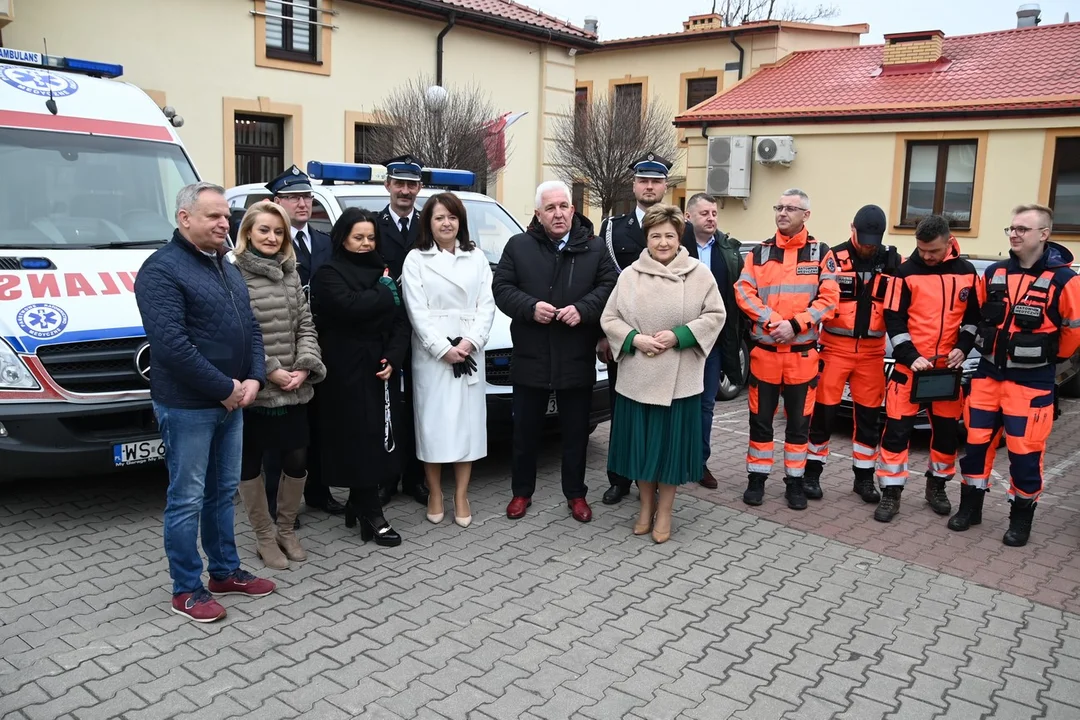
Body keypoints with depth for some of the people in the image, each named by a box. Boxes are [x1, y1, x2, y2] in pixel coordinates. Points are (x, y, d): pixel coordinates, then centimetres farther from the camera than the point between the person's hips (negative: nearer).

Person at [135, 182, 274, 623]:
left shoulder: (227, 268, 13)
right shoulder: (162, 270, -14)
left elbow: (251, 327, 13)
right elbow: (171, 345, -23)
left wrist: (254, 379, -4)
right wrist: (225, 388, -19)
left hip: (232, 403, 8)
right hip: (187, 406, -8)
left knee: (223, 492, 17)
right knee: (187, 499, 2)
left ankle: (226, 572, 30)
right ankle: (186, 591, 14)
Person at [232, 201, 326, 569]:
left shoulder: (290, 273, 11)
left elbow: (305, 324, 8)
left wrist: (305, 367, -7)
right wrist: (269, 371, -16)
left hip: (293, 390, 5)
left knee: (297, 460, 8)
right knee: (250, 463, 9)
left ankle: (286, 528, 29)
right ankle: (264, 536, 25)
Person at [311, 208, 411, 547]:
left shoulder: (382, 271, 14)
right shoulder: (329, 274, -3)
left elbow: (401, 319, 7)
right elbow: (349, 306, -24)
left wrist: (393, 357, -8)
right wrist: (386, 294, -9)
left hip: (382, 367, 6)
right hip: (348, 369, -6)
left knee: (380, 434, 6)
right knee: (360, 437, -5)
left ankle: (358, 503, 20)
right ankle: (371, 515, 2)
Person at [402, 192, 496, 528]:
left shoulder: (476, 257, 9)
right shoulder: (416, 259, 2)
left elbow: (486, 305, 3)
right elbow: (417, 312, -6)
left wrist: (470, 342, -11)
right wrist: (444, 349, -13)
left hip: (471, 353, 2)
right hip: (431, 354, -2)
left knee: (467, 422, 4)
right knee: (433, 423, 2)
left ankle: (461, 496, 12)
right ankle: (435, 494, 13)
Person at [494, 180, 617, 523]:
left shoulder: (594, 248, 4)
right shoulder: (518, 246, 2)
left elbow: (609, 285, 0)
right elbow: (501, 287, -1)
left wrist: (583, 309, -17)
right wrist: (530, 307, -17)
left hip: (577, 359, 0)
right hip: (530, 358, 0)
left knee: (576, 431, 11)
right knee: (525, 431, 11)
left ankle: (576, 494, 27)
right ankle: (522, 492, 28)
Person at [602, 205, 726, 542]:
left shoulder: (700, 273, -1)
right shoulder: (629, 275, 3)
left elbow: (715, 315, -2)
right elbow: (609, 318, 4)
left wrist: (679, 336, -14)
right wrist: (634, 339, -14)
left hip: (679, 378, -1)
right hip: (637, 376, 2)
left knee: (672, 443, 6)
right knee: (641, 443, 10)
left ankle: (664, 511, 22)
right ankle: (646, 506, 29)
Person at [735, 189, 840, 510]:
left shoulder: (821, 253, 2)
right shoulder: (759, 252, 6)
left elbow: (828, 298, -5)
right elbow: (743, 292, -3)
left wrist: (795, 325, -16)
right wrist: (773, 321, -16)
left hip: (803, 352, -1)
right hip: (764, 350, 1)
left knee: (799, 421, 8)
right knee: (760, 418, 7)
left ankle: (794, 481, 20)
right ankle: (757, 478, 19)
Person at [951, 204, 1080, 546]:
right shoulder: (993, 274, 3)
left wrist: (1048, 354, 5)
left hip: (1032, 381, -4)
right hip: (988, 374, 5)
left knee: (1025, 451, 2)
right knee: (976, 442, 10)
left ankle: (1021, 517, 18)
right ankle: (970, 507, 24)